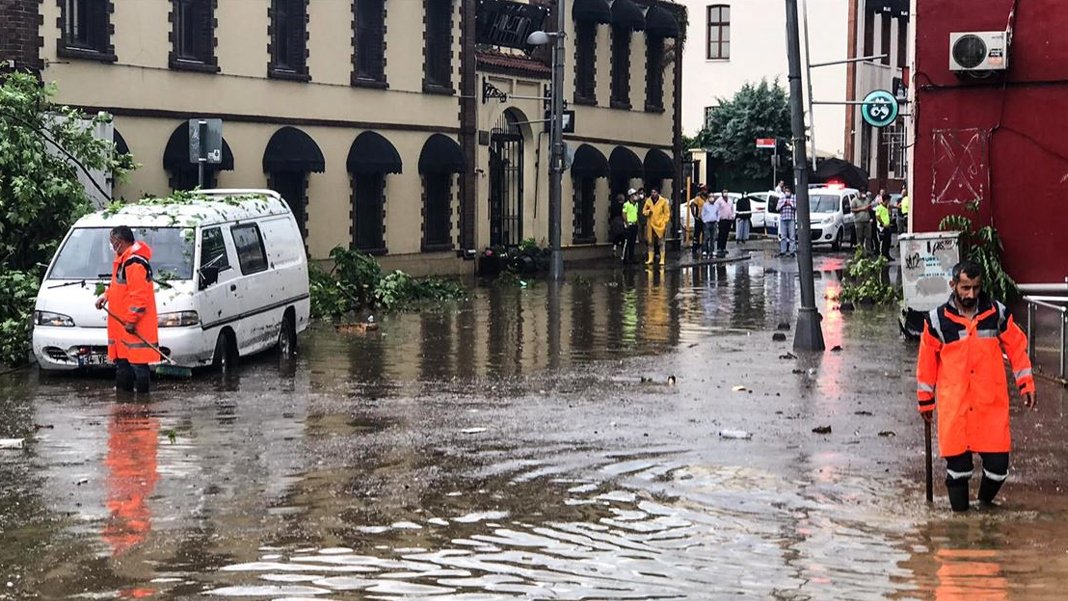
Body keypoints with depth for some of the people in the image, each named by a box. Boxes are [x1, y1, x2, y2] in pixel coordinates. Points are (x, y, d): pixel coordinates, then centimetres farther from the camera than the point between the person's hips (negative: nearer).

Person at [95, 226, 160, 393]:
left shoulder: (134, 263, -19)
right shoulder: (123, 259, 15)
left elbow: (139, 295, -22)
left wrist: (131, 320, -21)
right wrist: (106, 295, 12)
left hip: (134, 325, -11)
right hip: (121, 323, 11)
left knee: (137, 362, -9)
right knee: (122, 361, 16)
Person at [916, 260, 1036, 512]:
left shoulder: (997, 313, 1)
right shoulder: (937, 320, -2)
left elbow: (1017, 348, 9)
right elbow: (927, 362, 6)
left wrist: (1026, 385, 6)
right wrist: (925, 401, 10)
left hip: (991, 405, 1)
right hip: (954, 407, -1)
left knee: (998, 463, 1)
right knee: (957, 464, 2)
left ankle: (985, 502, 29)